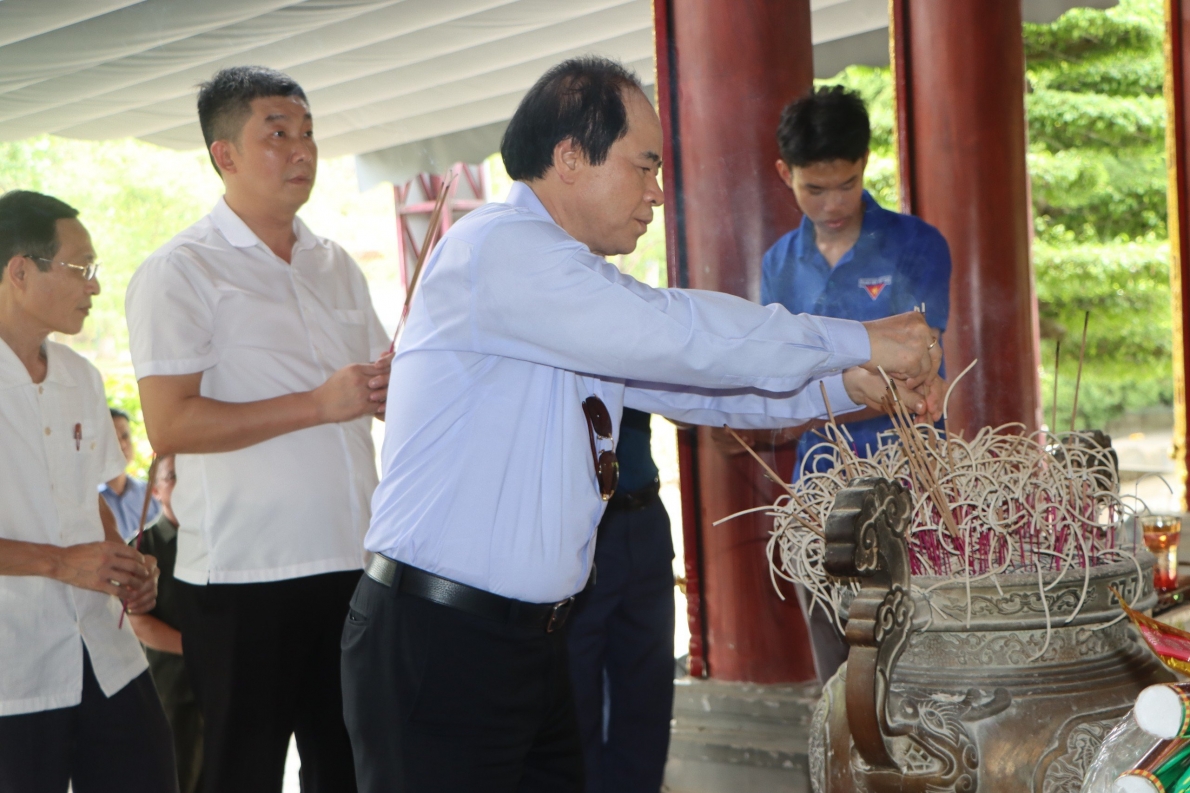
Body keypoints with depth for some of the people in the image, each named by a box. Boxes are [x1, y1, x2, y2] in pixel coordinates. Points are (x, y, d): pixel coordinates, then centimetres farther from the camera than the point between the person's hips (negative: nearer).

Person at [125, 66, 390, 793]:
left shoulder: (336, 266, 15)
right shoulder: (181, 271, -6)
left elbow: (386, 396, 22)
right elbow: (169, 426, -16)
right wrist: (318, 405, -19)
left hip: (353, 562, 6)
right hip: (246, 576, -6)